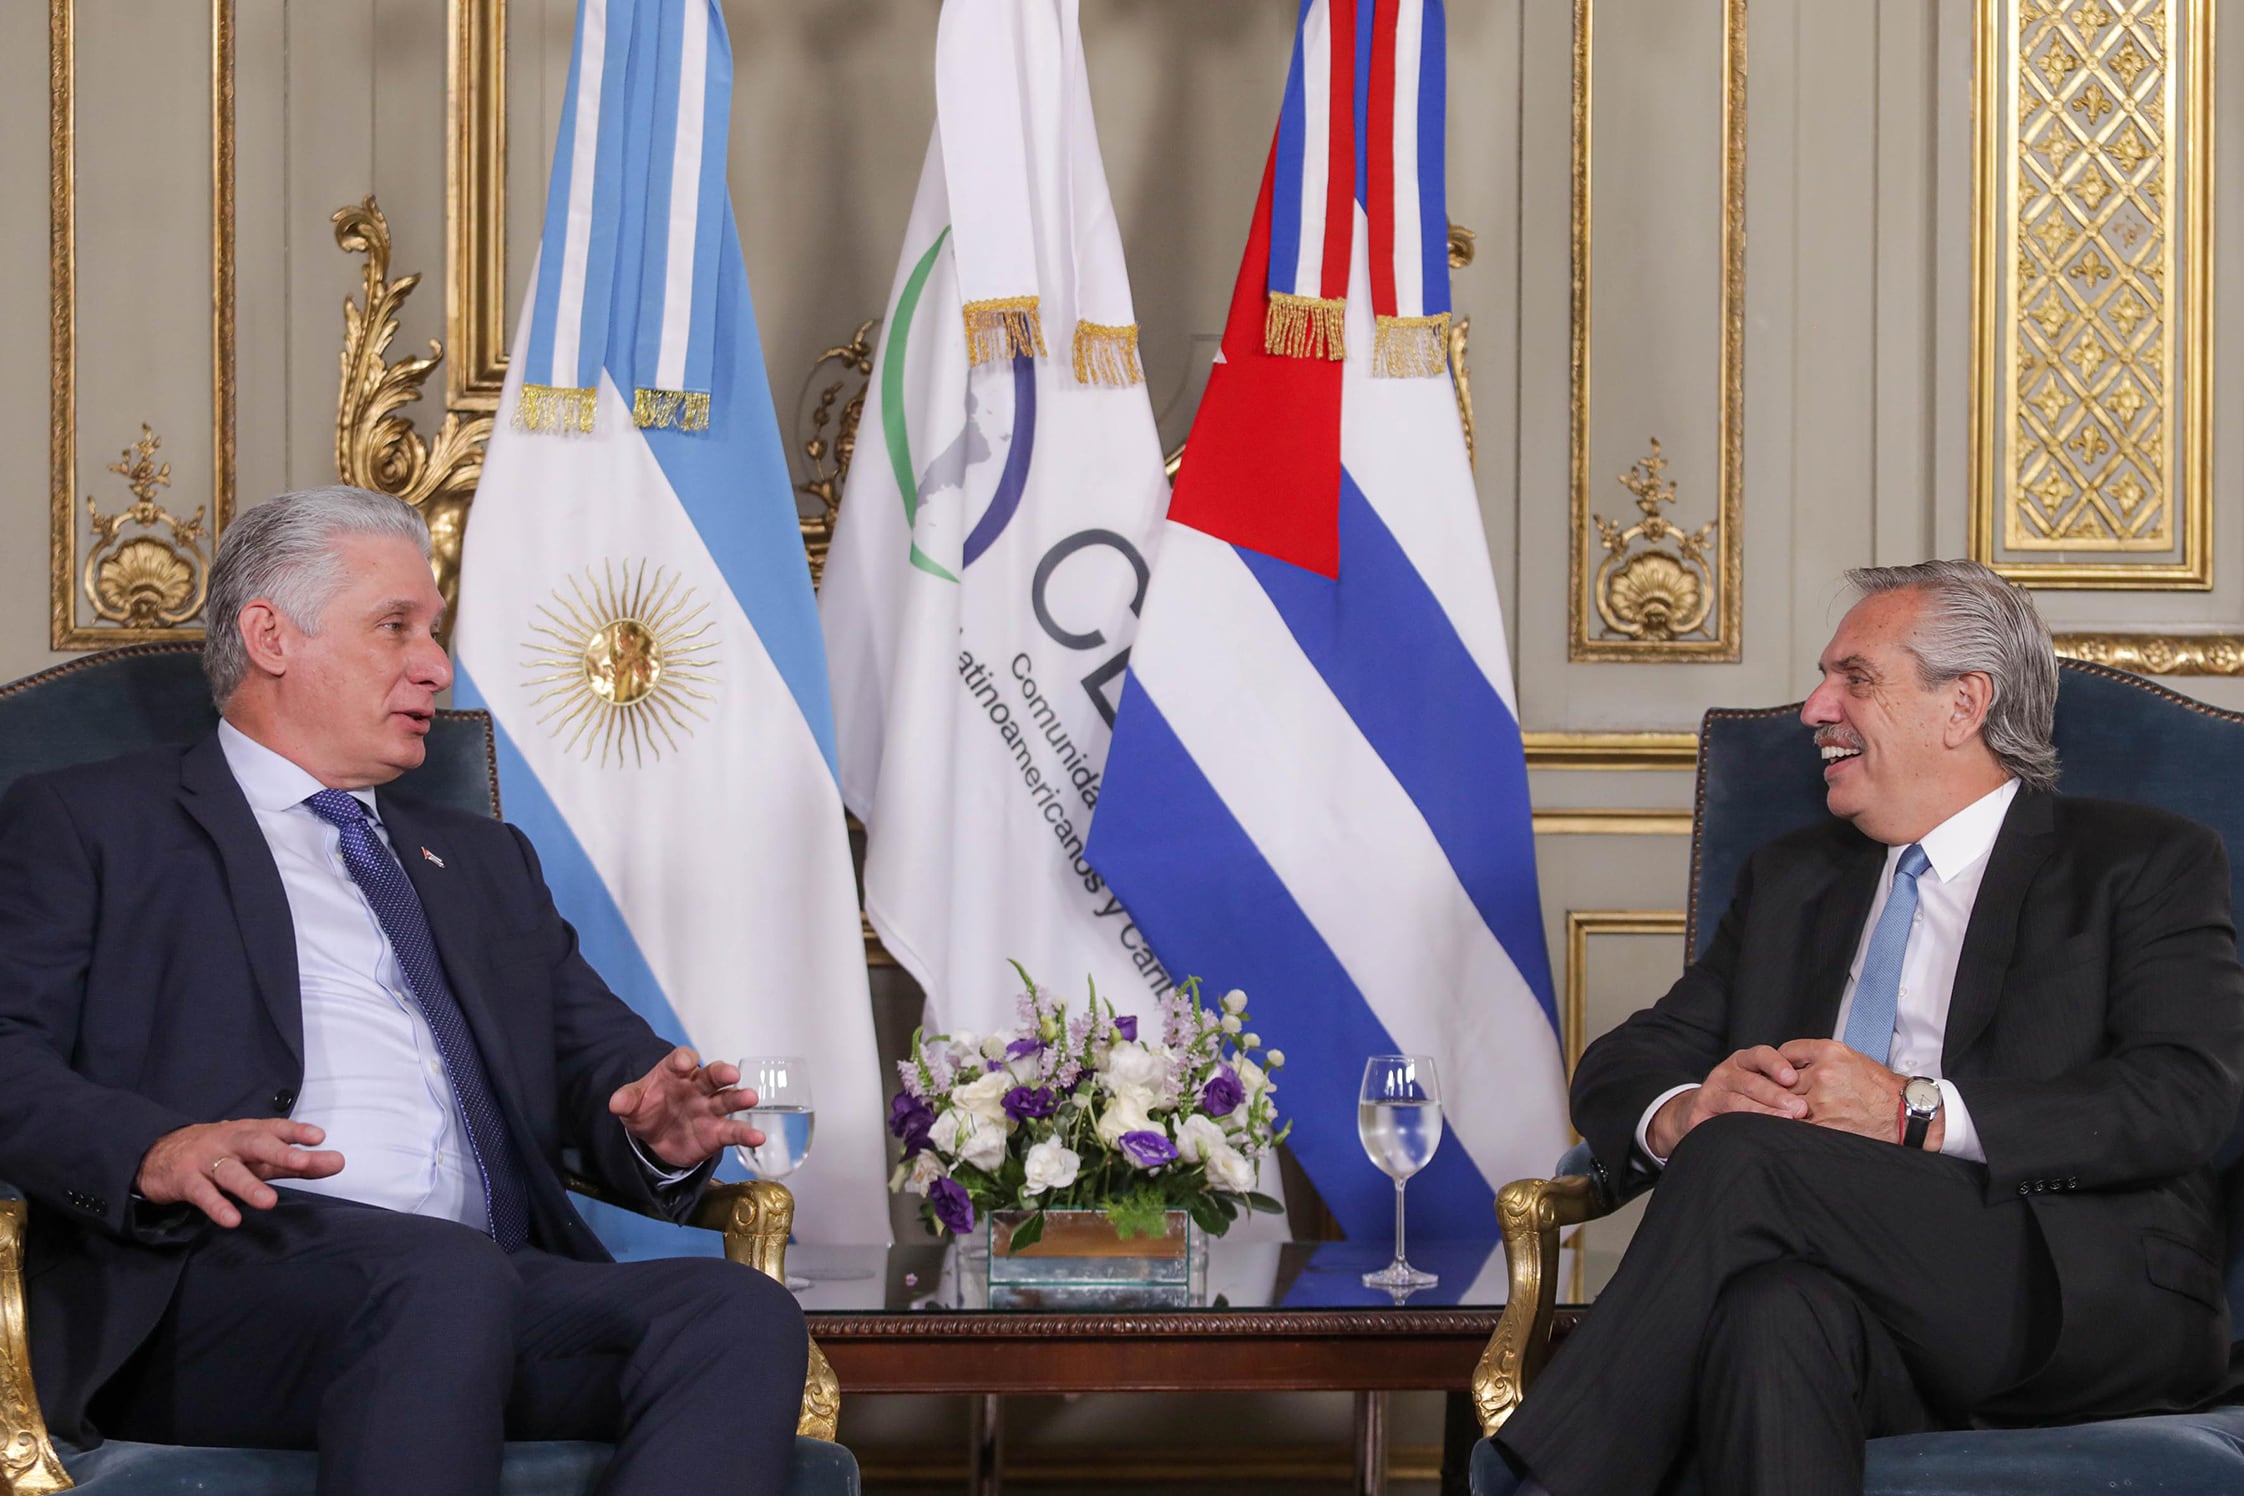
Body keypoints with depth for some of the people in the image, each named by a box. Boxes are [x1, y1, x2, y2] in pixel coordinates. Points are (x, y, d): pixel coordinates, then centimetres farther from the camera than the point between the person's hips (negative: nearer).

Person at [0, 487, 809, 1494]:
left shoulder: (483, 861, 35)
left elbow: (599, 1054, 27)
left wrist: (662, 1128, 2)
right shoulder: (84, 825, 17)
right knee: (450, 1278, -38)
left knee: (743, 1315, -26)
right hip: (226, 1278, -5)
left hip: (498, 1295, 5)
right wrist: (156, 1150, -19)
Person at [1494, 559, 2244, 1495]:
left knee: (1742, 1156, -28)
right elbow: (1620, 1068, 20)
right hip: (1850, 1290, 3)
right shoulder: (1791, 880, 28)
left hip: (2094, 1311, -3)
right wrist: (1680, 1112, -7)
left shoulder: (2147, 864, 12)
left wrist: (1917, 1112, -16)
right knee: (1773, 1313, -36)